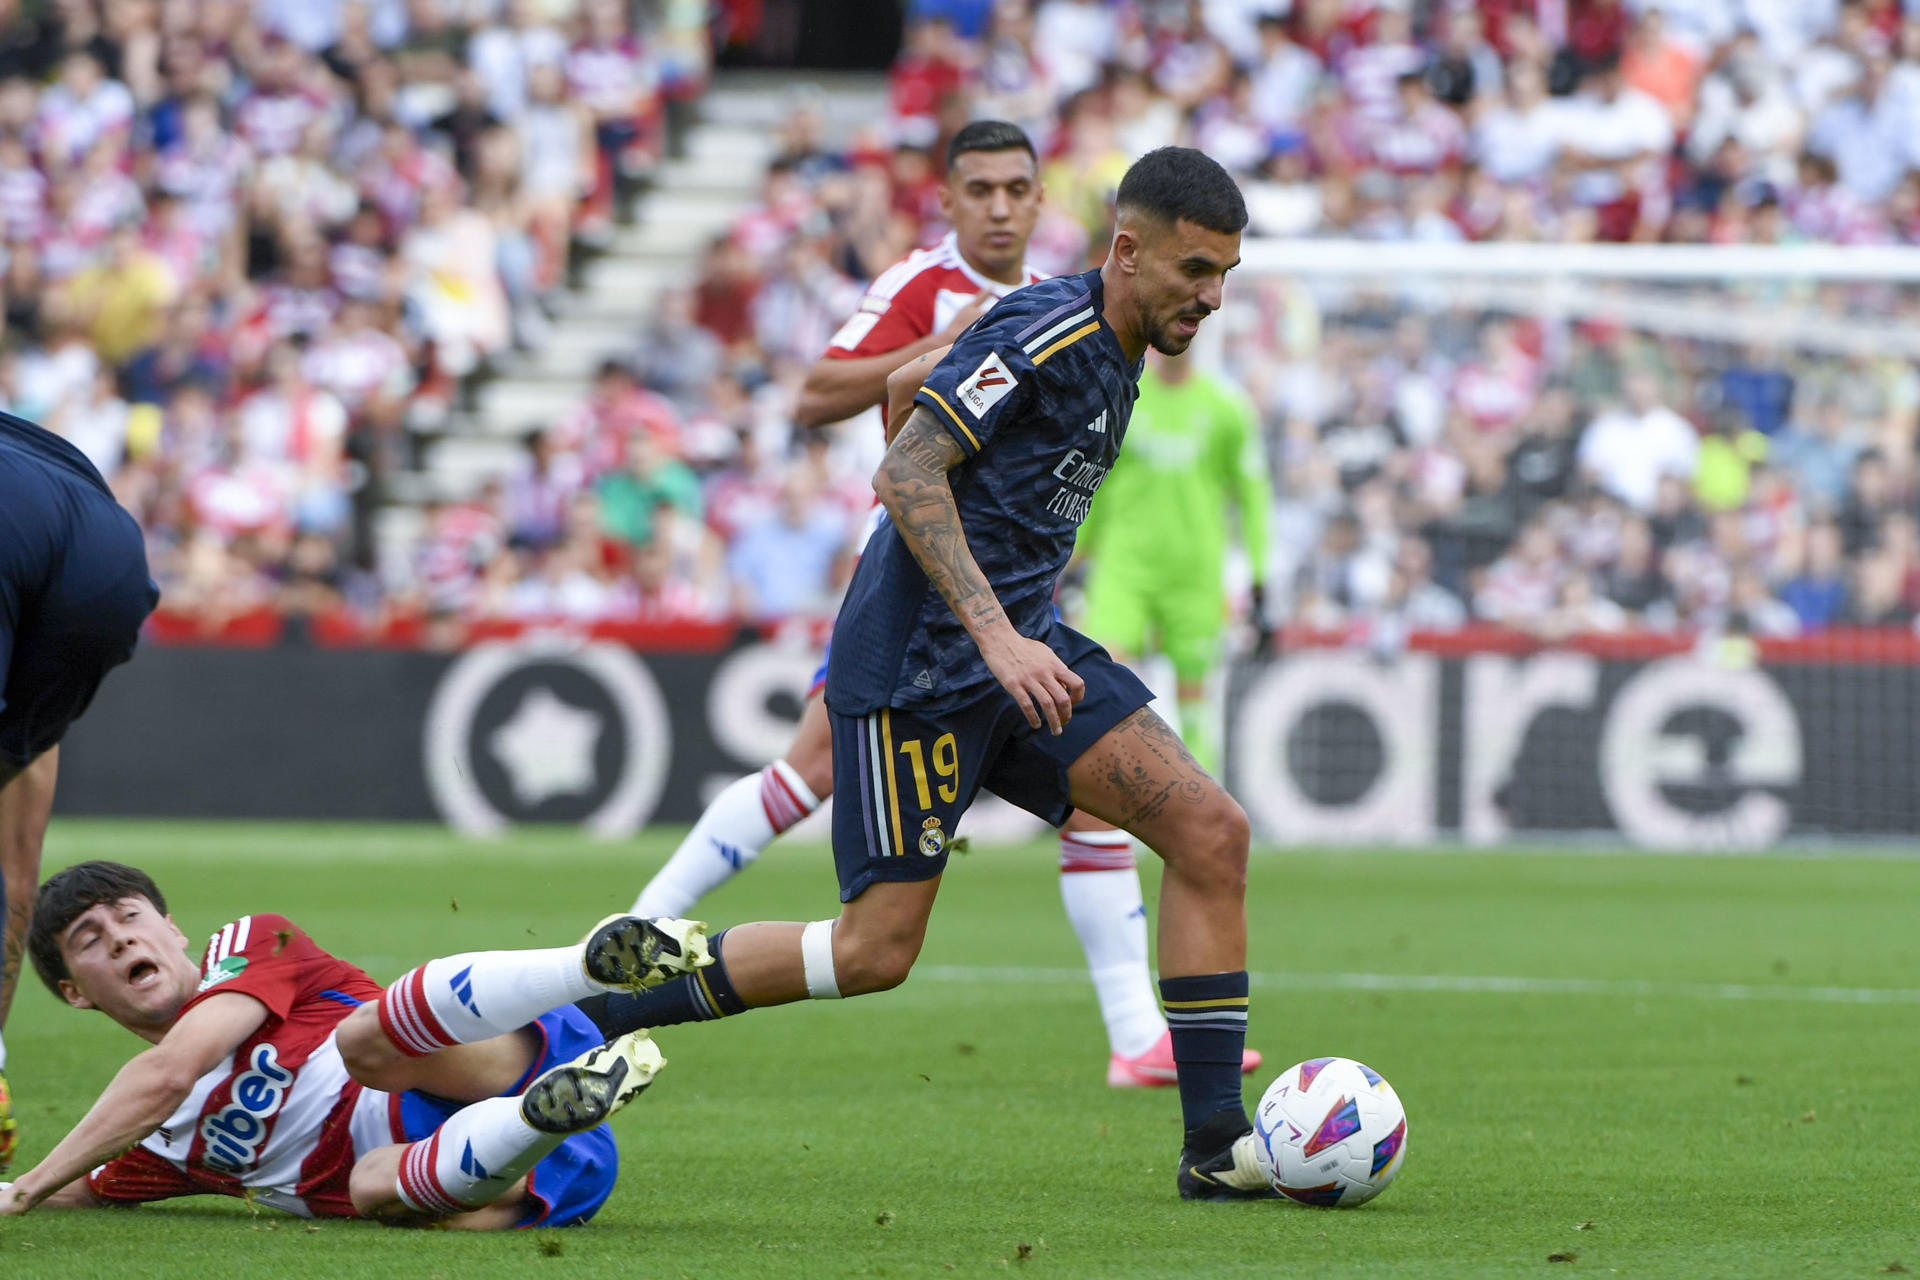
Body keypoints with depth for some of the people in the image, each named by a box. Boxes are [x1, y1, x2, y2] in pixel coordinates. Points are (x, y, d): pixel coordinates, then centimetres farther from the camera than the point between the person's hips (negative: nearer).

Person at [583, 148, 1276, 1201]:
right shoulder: (1046, 329, -14)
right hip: (919, 664, -9)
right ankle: (577, 1005, 4)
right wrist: (996, 634, -28)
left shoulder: (1109, 351, 15)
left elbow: (907, 384, 27)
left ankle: (1216, 1145, -4)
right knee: (876, 949, -9)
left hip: (1015, 646, 9)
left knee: (1210, 832, -5)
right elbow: (906, 476, -21)